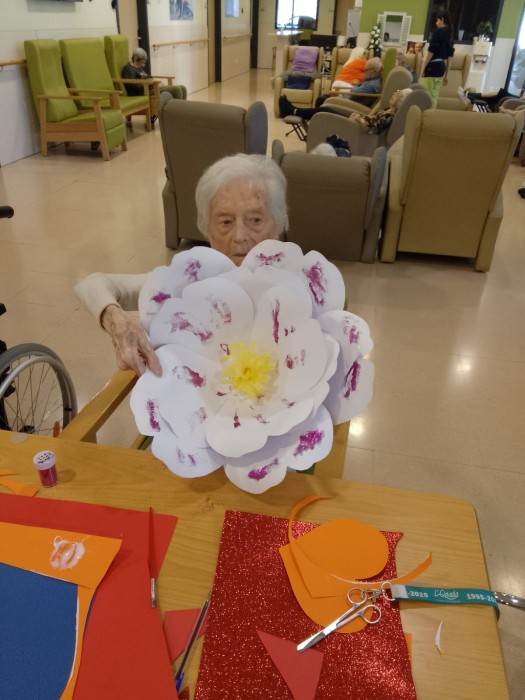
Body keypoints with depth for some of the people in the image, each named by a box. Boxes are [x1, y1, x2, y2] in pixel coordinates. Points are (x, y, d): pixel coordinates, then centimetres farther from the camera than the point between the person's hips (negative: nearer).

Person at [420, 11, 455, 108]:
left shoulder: (438, 32, -6)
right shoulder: (450, 35, 18)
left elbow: (431, 51, -13)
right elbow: (449, 56, 18)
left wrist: (423, 68, -11)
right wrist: (446, 74, 21)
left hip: (432, 66, -9)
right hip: (441, 67, 9)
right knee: (434, 96, 12)